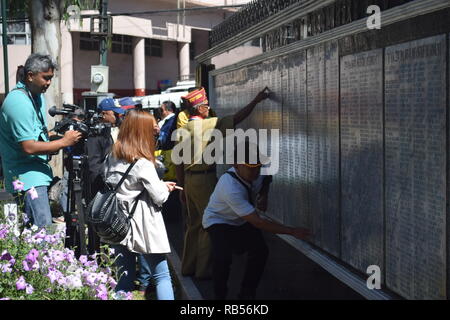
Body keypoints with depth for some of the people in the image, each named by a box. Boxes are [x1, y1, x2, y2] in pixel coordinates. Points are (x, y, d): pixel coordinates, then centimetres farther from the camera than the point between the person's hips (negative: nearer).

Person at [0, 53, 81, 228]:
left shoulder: (38, 96, 14)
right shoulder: (18, 102, -18)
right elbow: (29, 147, -23)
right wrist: (63, 142, -16)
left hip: (38, 174, 10)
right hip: (28, 179, -10)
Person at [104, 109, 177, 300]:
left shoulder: (111, 159, 6)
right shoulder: (143, 164, -14)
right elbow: (159, 197, -14)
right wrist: (165, 188, 11)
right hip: (143, 227, -6)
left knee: (125, 278, 11)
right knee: (162, 277, 2)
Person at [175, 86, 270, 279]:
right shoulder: (209, 124, -11)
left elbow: (179, 163, 10)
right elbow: (237, 118, -12)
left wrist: (182, 187, 17)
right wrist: (256, 101, -4)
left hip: (189, 178, 7)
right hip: (205, 178, -7)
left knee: (193, 224, 15)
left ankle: (188, 267, 22)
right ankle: (203, 269, 2)